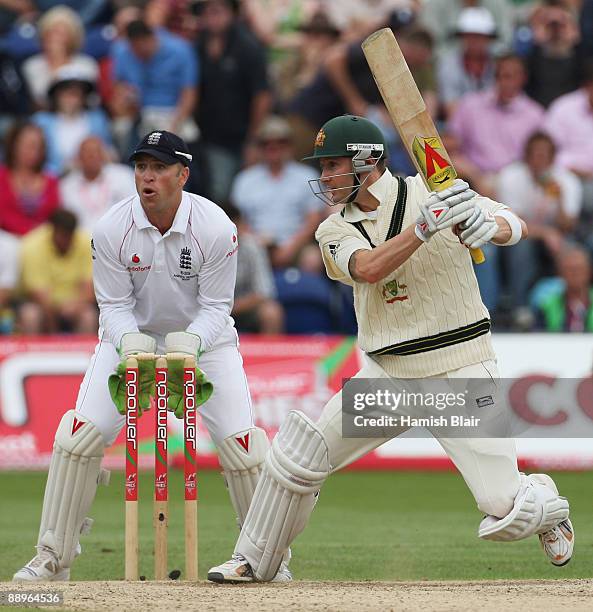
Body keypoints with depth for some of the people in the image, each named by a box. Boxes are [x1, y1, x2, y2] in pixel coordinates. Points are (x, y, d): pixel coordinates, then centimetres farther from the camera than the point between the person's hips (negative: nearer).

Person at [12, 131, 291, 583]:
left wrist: (190, 342, -35)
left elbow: (215, 306, -15)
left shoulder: (216, 227, -22)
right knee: (80, 434, -12)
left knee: (239, 439, -13)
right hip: (131, 336, 1)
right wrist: (129, 341, -32)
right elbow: (114, 304, -11)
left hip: (203, 337, -1)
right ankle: (53, 559, -1)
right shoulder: (112, 228, -18)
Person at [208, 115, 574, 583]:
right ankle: (255, 562, 14)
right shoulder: (336, 230, 4)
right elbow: (368, 268, -17)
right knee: (298, 456, -4)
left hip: (460, 373, -4)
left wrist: (486, 227, -32)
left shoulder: (431, 193, -4)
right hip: (387, 374, 4)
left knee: (504, 514, -11)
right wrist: (426, 226, -31)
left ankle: (545, 504, 24)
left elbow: (517, 227, -9)